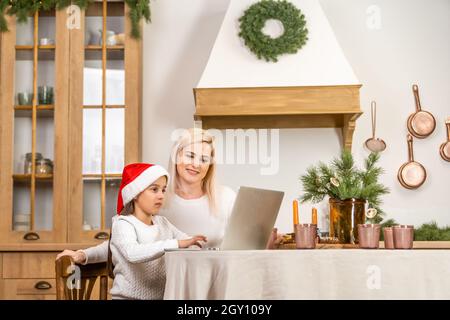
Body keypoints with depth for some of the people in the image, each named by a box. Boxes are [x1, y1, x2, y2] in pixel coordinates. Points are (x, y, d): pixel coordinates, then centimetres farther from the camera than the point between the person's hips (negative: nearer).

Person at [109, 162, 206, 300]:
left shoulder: (162, 222, 11)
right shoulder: (123, 224, -8)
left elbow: (192, 244, 7)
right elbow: (133, 253, -27)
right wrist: (177, 244, -33)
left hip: (162, 295, 5)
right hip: (129, 296, -5)